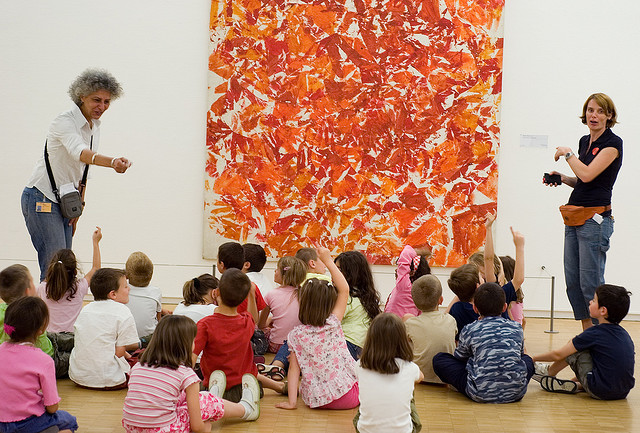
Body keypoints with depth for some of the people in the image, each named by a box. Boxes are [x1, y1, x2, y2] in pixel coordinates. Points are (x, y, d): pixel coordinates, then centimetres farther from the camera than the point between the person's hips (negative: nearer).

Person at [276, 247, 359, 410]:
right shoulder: (333, 324, -7)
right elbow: (344, 289, 0)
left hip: (318, 400, 2)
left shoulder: (297, 335, -4)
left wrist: (291, 401, 0)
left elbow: (293, 369, -5)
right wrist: (328, 261, 2)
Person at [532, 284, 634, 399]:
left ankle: (548, 372, 24)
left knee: (575, 350, 5)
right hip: (623, 392, 7)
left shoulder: (593, 334, -12)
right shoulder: (624, 334, 6)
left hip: (600, 392, -7)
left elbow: (558, 355, -6)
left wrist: (533, 359, 10)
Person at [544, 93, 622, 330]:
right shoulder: (584, 141, 15)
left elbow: (587, 175, -21)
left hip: (595, 218, -8)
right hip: (574, 218, 8)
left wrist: (567, 153, -7)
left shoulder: (613, 142, -9)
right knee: (573, 282, 8)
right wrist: (561, 177, 7)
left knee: (591, 283, -8)